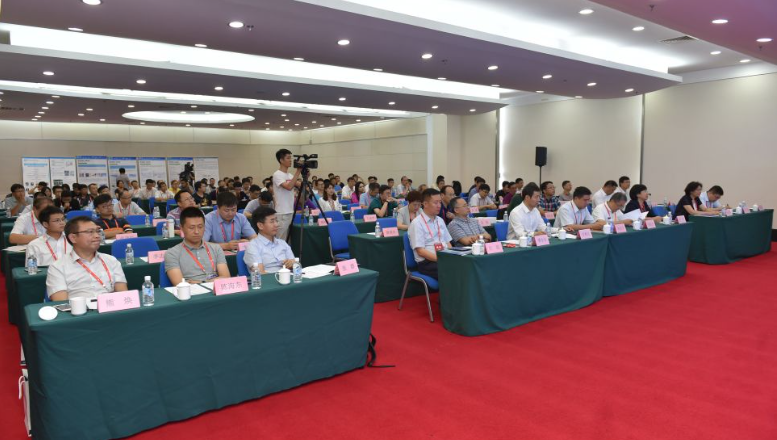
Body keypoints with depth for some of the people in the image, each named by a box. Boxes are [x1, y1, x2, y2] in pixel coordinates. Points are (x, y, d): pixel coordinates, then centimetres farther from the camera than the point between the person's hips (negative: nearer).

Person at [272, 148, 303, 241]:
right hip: (282, 213, -8)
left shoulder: (290, 175, 13)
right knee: (281, 240, -5)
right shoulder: (277, 175, -11)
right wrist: (298, 171, -22)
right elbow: (289, 187, -25)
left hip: (291, 212, 8)